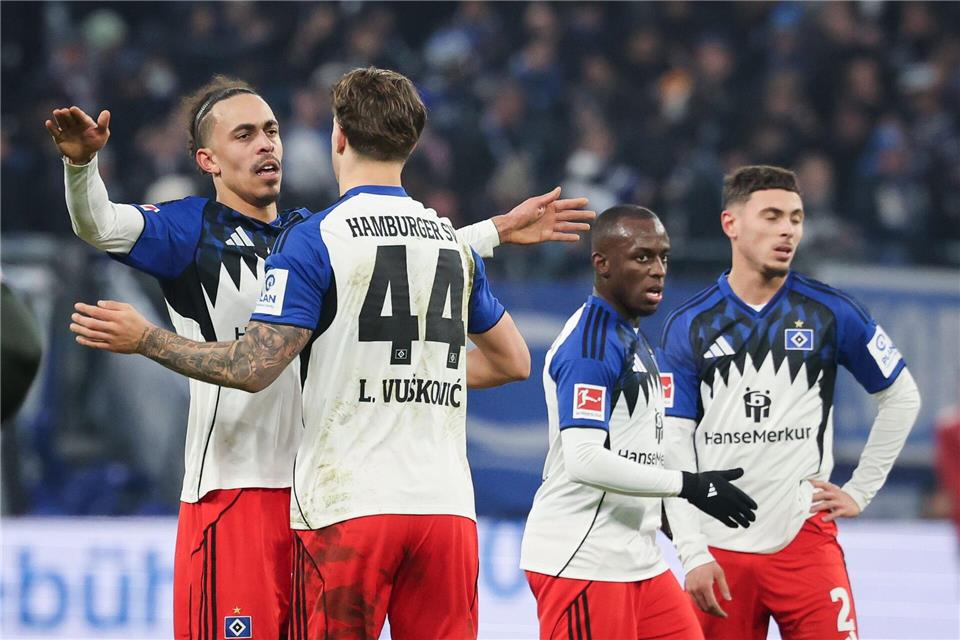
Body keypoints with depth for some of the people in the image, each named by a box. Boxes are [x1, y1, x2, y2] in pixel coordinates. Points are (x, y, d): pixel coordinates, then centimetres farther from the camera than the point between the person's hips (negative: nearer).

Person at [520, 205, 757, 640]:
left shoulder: (632, 340, 17)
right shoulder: (588, 347, -16)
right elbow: (584, 460, -24)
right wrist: (689, 485, -22)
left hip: (637, 562, 10)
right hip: (582, 565, -10)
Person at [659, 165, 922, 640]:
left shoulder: (830, 312, 2)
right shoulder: (688, 326, 3)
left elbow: (902, 398, 12)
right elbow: (674, 446, 0)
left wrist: (860, 491, 7)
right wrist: (693, 553, -8)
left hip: (805, 542, -1)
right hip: (720, 551, 1)